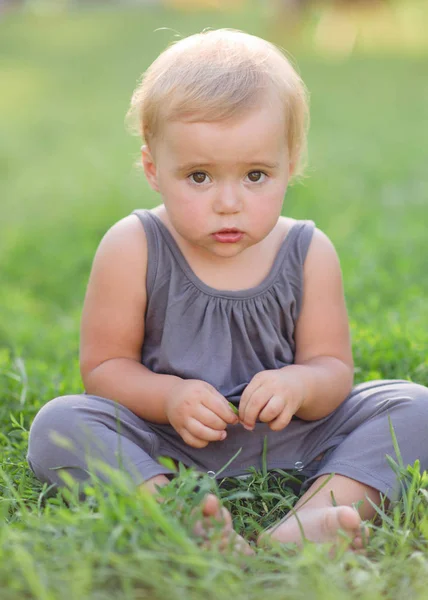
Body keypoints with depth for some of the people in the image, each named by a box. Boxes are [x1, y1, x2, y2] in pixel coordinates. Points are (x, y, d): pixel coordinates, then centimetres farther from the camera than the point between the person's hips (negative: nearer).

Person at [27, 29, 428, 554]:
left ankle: (305, 523, -38)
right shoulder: (132, 249, -8)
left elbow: (333, 368, 0)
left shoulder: (309, 254, -2)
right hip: (163, 447, -2)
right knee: (58, 423, -26)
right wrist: (168, 397, -25)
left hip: (286, 445, 2)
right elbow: (103, 366, -5)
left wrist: (298, 384, -24)